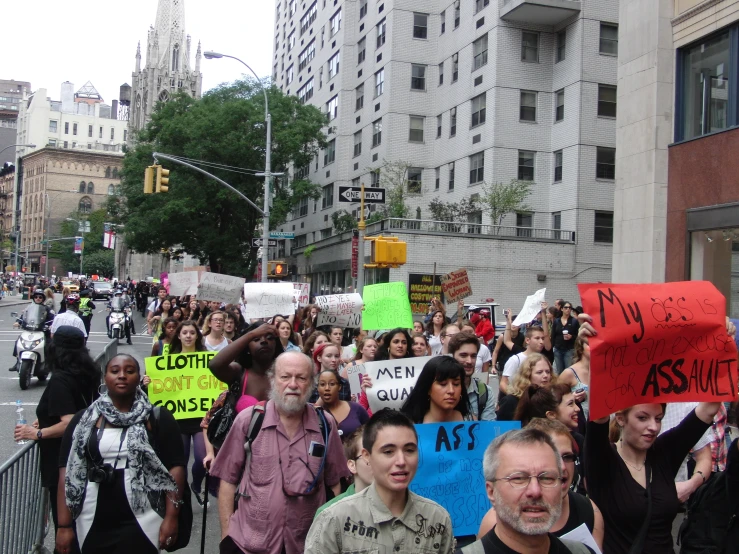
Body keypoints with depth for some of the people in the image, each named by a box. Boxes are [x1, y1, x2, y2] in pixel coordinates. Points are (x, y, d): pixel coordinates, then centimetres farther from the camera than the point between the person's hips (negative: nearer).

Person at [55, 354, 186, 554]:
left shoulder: (158, 418, 0)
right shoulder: (83, 421, 5)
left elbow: (175, 468, -3)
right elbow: (68, 473, 2)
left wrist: (171, 517, -10)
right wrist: (64, 525, -3)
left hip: (141, 523, -2)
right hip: (92, 525, 2)